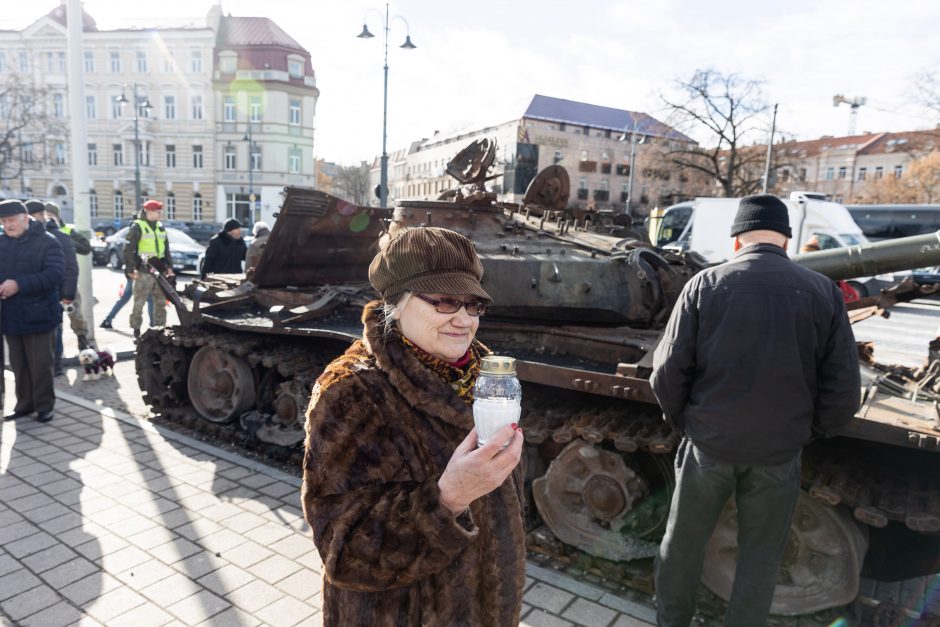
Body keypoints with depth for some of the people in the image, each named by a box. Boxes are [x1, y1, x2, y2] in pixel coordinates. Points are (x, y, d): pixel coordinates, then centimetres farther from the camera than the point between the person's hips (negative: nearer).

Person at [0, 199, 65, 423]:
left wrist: (19, 284, -25)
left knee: (41, 365, 3)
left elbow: (55, 275, -18)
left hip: (38, 315, -5)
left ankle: (44, 406, 15)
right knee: (19, 365, 14)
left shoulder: (46, 241, -8)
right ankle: (25, 403, 26)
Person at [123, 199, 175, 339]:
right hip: (143, 271, -6)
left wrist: (169, 267, 13)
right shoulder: (137, 227, -6)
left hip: (160, 271, 7)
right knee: (139, 302, -1)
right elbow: (128, 249, -9)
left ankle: (160, 327, 19)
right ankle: (136, 329, 5)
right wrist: (130, 269, -14)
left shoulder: (160, 227, 15)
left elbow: (166, 249, 20)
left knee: (161, 301, 10)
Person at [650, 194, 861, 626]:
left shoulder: (705, 284, -9)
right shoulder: (823, 292, -4)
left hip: (708, 445, 0)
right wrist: (807, 430, 12)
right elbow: (843, 392, -3)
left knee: (683, 543, 20)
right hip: (778, 453, 1)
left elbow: (668, 374, -10)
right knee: (760, 558, 20)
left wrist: (681, 421, 7)